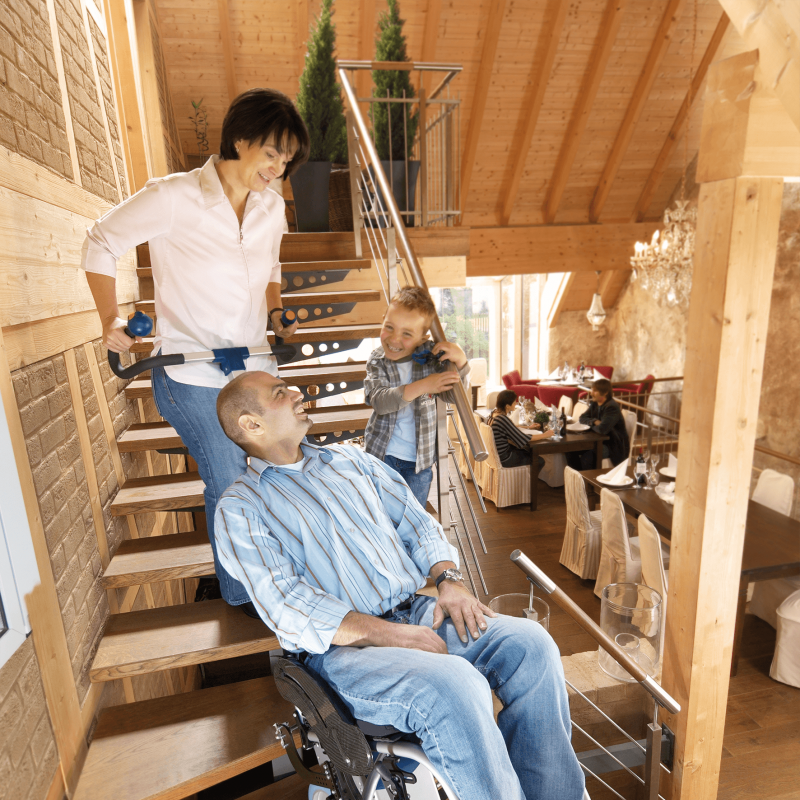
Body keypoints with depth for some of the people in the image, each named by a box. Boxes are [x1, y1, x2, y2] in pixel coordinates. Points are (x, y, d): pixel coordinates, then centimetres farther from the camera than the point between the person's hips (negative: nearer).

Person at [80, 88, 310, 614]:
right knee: (229, 486, 1)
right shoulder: (173, 197, -13)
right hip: (192, 375, -5)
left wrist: (275, 312, 5)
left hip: (256, 367, 6)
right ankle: (241, 594, 27)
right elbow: (102, 244, -1)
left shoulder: (272, 207, 5)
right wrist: (111, 319, -8)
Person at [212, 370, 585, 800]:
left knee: (530, 642, -13)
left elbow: (416, 520, 16)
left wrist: (448, 578, -3)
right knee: (455, 688, -30)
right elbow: (288, 608, -12)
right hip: (341, 645, -5)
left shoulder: (349, 458, 17)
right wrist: (390, 635, -19)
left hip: (418, 611, 6)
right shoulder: (239, 508, -2)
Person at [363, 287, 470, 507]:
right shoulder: (377, 360, -10)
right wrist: (422, 386, -36)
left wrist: (460, 360, -25)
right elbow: (378, 400, -25)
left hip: (420, 458, 1)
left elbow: (454, 395, -8)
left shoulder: (430, 355, -9)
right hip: (382, 454, 0)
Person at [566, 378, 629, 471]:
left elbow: (602, 429, -33)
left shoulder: (612, 407, -22)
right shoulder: (595, 404, 5)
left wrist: (592, 425, -10)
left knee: (587, 456, -31)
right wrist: (594, 422, -11)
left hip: (613, 445, -9)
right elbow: (583, 418, 10)